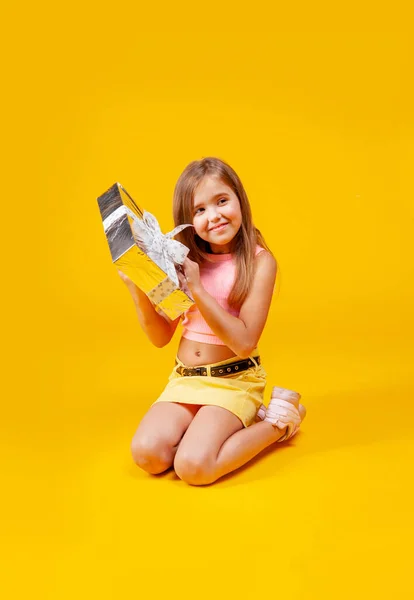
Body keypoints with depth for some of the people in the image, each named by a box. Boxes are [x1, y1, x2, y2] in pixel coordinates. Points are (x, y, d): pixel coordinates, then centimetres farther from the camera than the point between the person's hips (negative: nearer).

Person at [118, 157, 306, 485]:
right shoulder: (187, 260, 3)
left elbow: (244, 343, -18)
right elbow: (161, 336, 5)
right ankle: (213, 423, 9)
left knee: (193, 466, -22)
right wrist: (139, 292, -12)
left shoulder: (260, 261, -10)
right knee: (148, 453, -17)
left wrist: (197, 289, -23)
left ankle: (278, 420, 1)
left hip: (234, 380, -4)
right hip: (184, 378, 5)